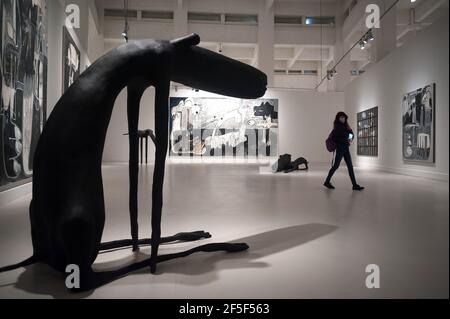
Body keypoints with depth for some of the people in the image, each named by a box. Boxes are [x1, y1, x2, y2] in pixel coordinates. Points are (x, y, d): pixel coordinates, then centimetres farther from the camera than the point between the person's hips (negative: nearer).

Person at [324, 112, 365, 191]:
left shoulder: (345, 126, 13)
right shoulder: (337, 127, -7)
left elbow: (352, 135, 19)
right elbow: (334, 138, -17)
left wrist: (351, 139, -4)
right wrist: (345, 141, -18)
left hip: (346, 149, 7)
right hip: (340, 149, -7)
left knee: (350, 166, 2)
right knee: (336, 165, -2)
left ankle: (355, 185, 1)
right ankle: (327, 182, 13)